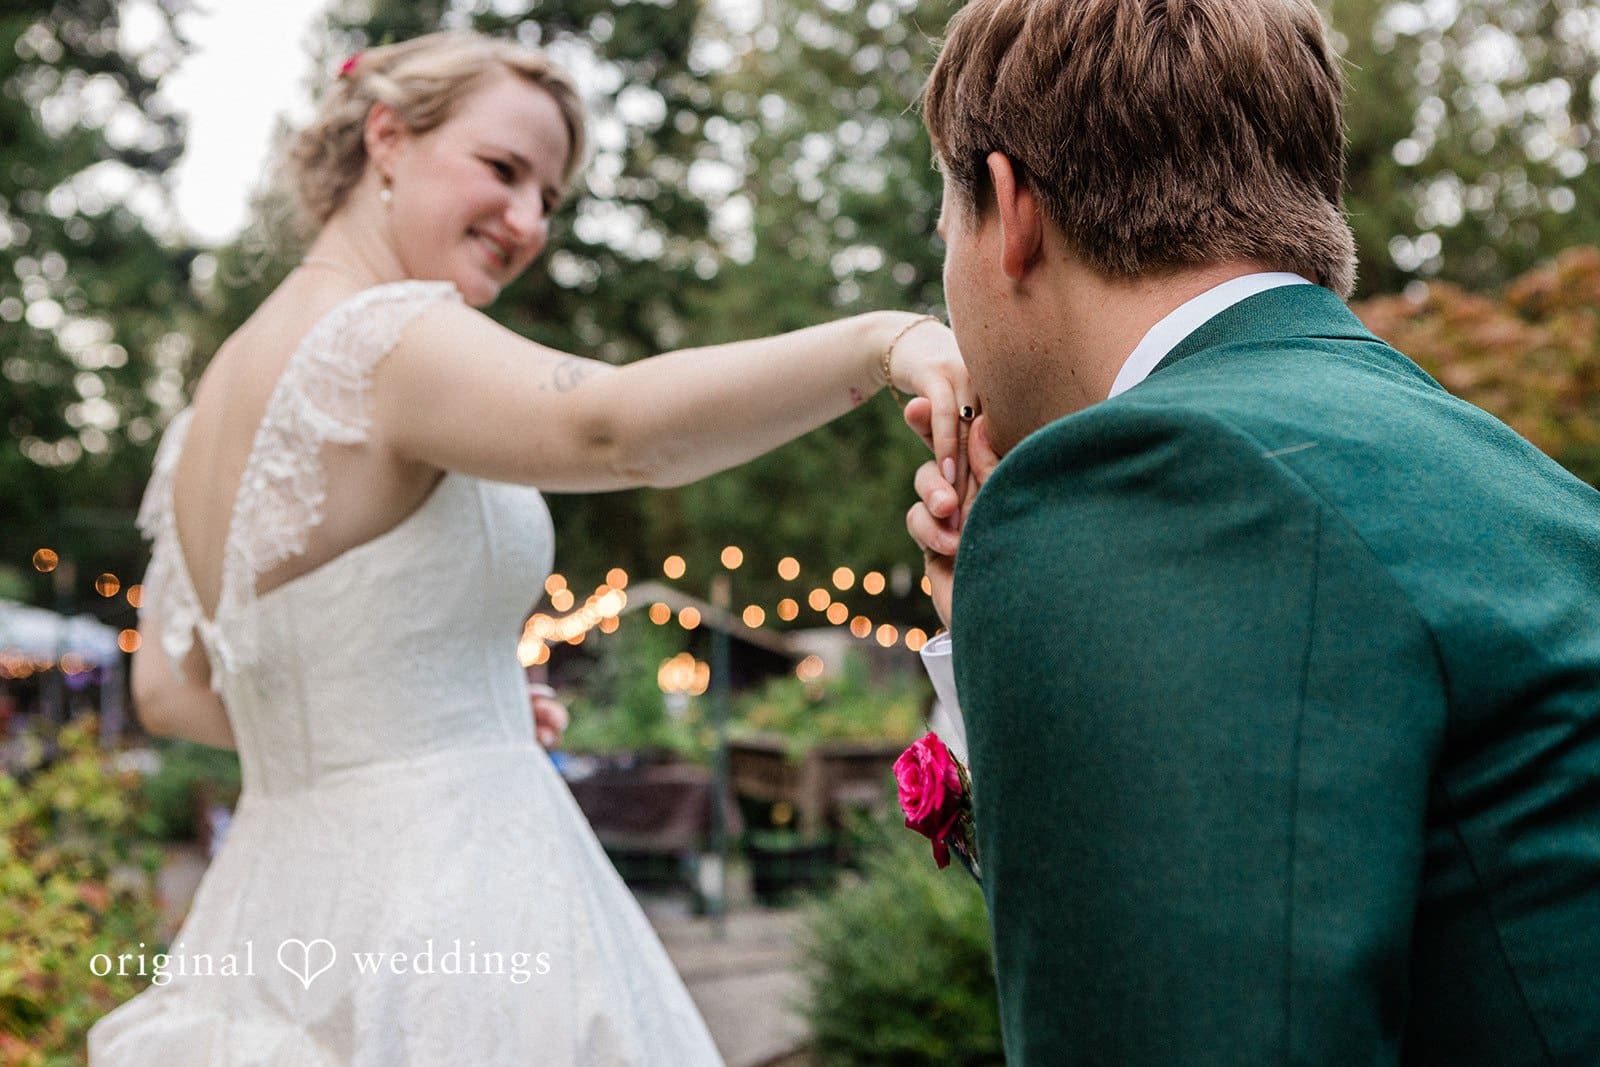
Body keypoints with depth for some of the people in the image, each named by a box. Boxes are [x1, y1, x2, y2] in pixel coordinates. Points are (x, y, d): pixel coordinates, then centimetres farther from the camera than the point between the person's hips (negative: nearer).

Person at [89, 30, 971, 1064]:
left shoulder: (211, 403, 11)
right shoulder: (385, 332, -17)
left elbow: (170, 690, 17)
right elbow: (614, 427, -37)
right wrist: (883, 340, -46)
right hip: (441, 932, -9)